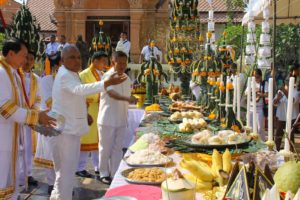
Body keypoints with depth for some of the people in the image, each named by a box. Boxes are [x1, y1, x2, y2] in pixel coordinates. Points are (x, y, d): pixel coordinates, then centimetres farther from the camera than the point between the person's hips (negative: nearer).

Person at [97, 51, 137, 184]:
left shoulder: (126, 79, 10)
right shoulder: (107, 76, -11)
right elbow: (111, 93, -29)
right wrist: (127, 98, -45)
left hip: (121, 119, 6)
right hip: (107, 119, -6)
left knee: (118, 148, 9)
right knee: (105, 148, 4)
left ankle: (115, 174, 18)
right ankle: (104, 174, 18)